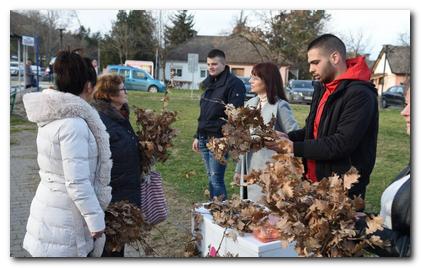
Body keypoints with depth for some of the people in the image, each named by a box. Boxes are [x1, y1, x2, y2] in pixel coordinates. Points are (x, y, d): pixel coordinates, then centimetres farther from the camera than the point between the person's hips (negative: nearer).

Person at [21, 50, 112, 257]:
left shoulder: (52, 118, 4)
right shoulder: (73, 124, -25)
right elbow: (77, 182, -25)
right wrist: (96, 220, -16)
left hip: (50, 211, 9)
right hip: (62, 223, -9)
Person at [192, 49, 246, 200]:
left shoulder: (234, 84, -11)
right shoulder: (208, 83, 15)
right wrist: (197, 136, 19)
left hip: (219, 139, -8)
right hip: (204, 139, 8)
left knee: (216, 179, -7)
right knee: (211, 178, 14)